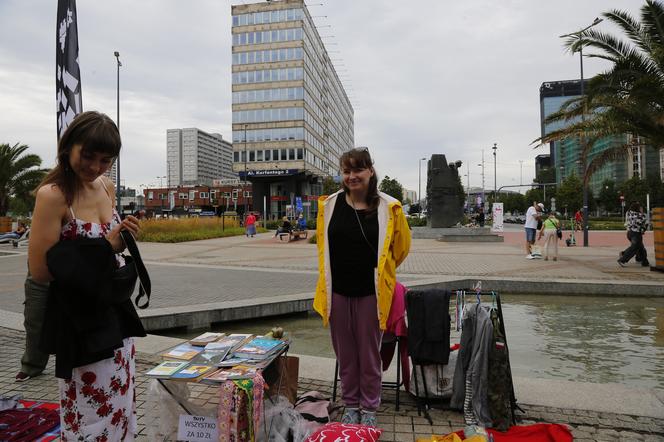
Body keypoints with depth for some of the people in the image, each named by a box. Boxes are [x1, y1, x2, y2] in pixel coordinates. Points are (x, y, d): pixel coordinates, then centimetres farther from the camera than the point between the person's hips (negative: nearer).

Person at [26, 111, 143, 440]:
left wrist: (120, 241, 0)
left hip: (115, 313, 7)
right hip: (79, 319, -7)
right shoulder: (52, 194, -17)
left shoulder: (107, 187, 4)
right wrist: (105, 246, -20)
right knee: (90, 415, 8)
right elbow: (39, 271, -18)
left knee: (119, 406, 18)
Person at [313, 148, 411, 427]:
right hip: (337, 291, 2)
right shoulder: (329, 205, -1)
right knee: (345, 353, 15)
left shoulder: (388, 208, -7)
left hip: (371, 292, -2)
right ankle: (350, 405, 34)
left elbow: (401, 247, 7)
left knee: (369, 354, 11)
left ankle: (369, 408, 30)